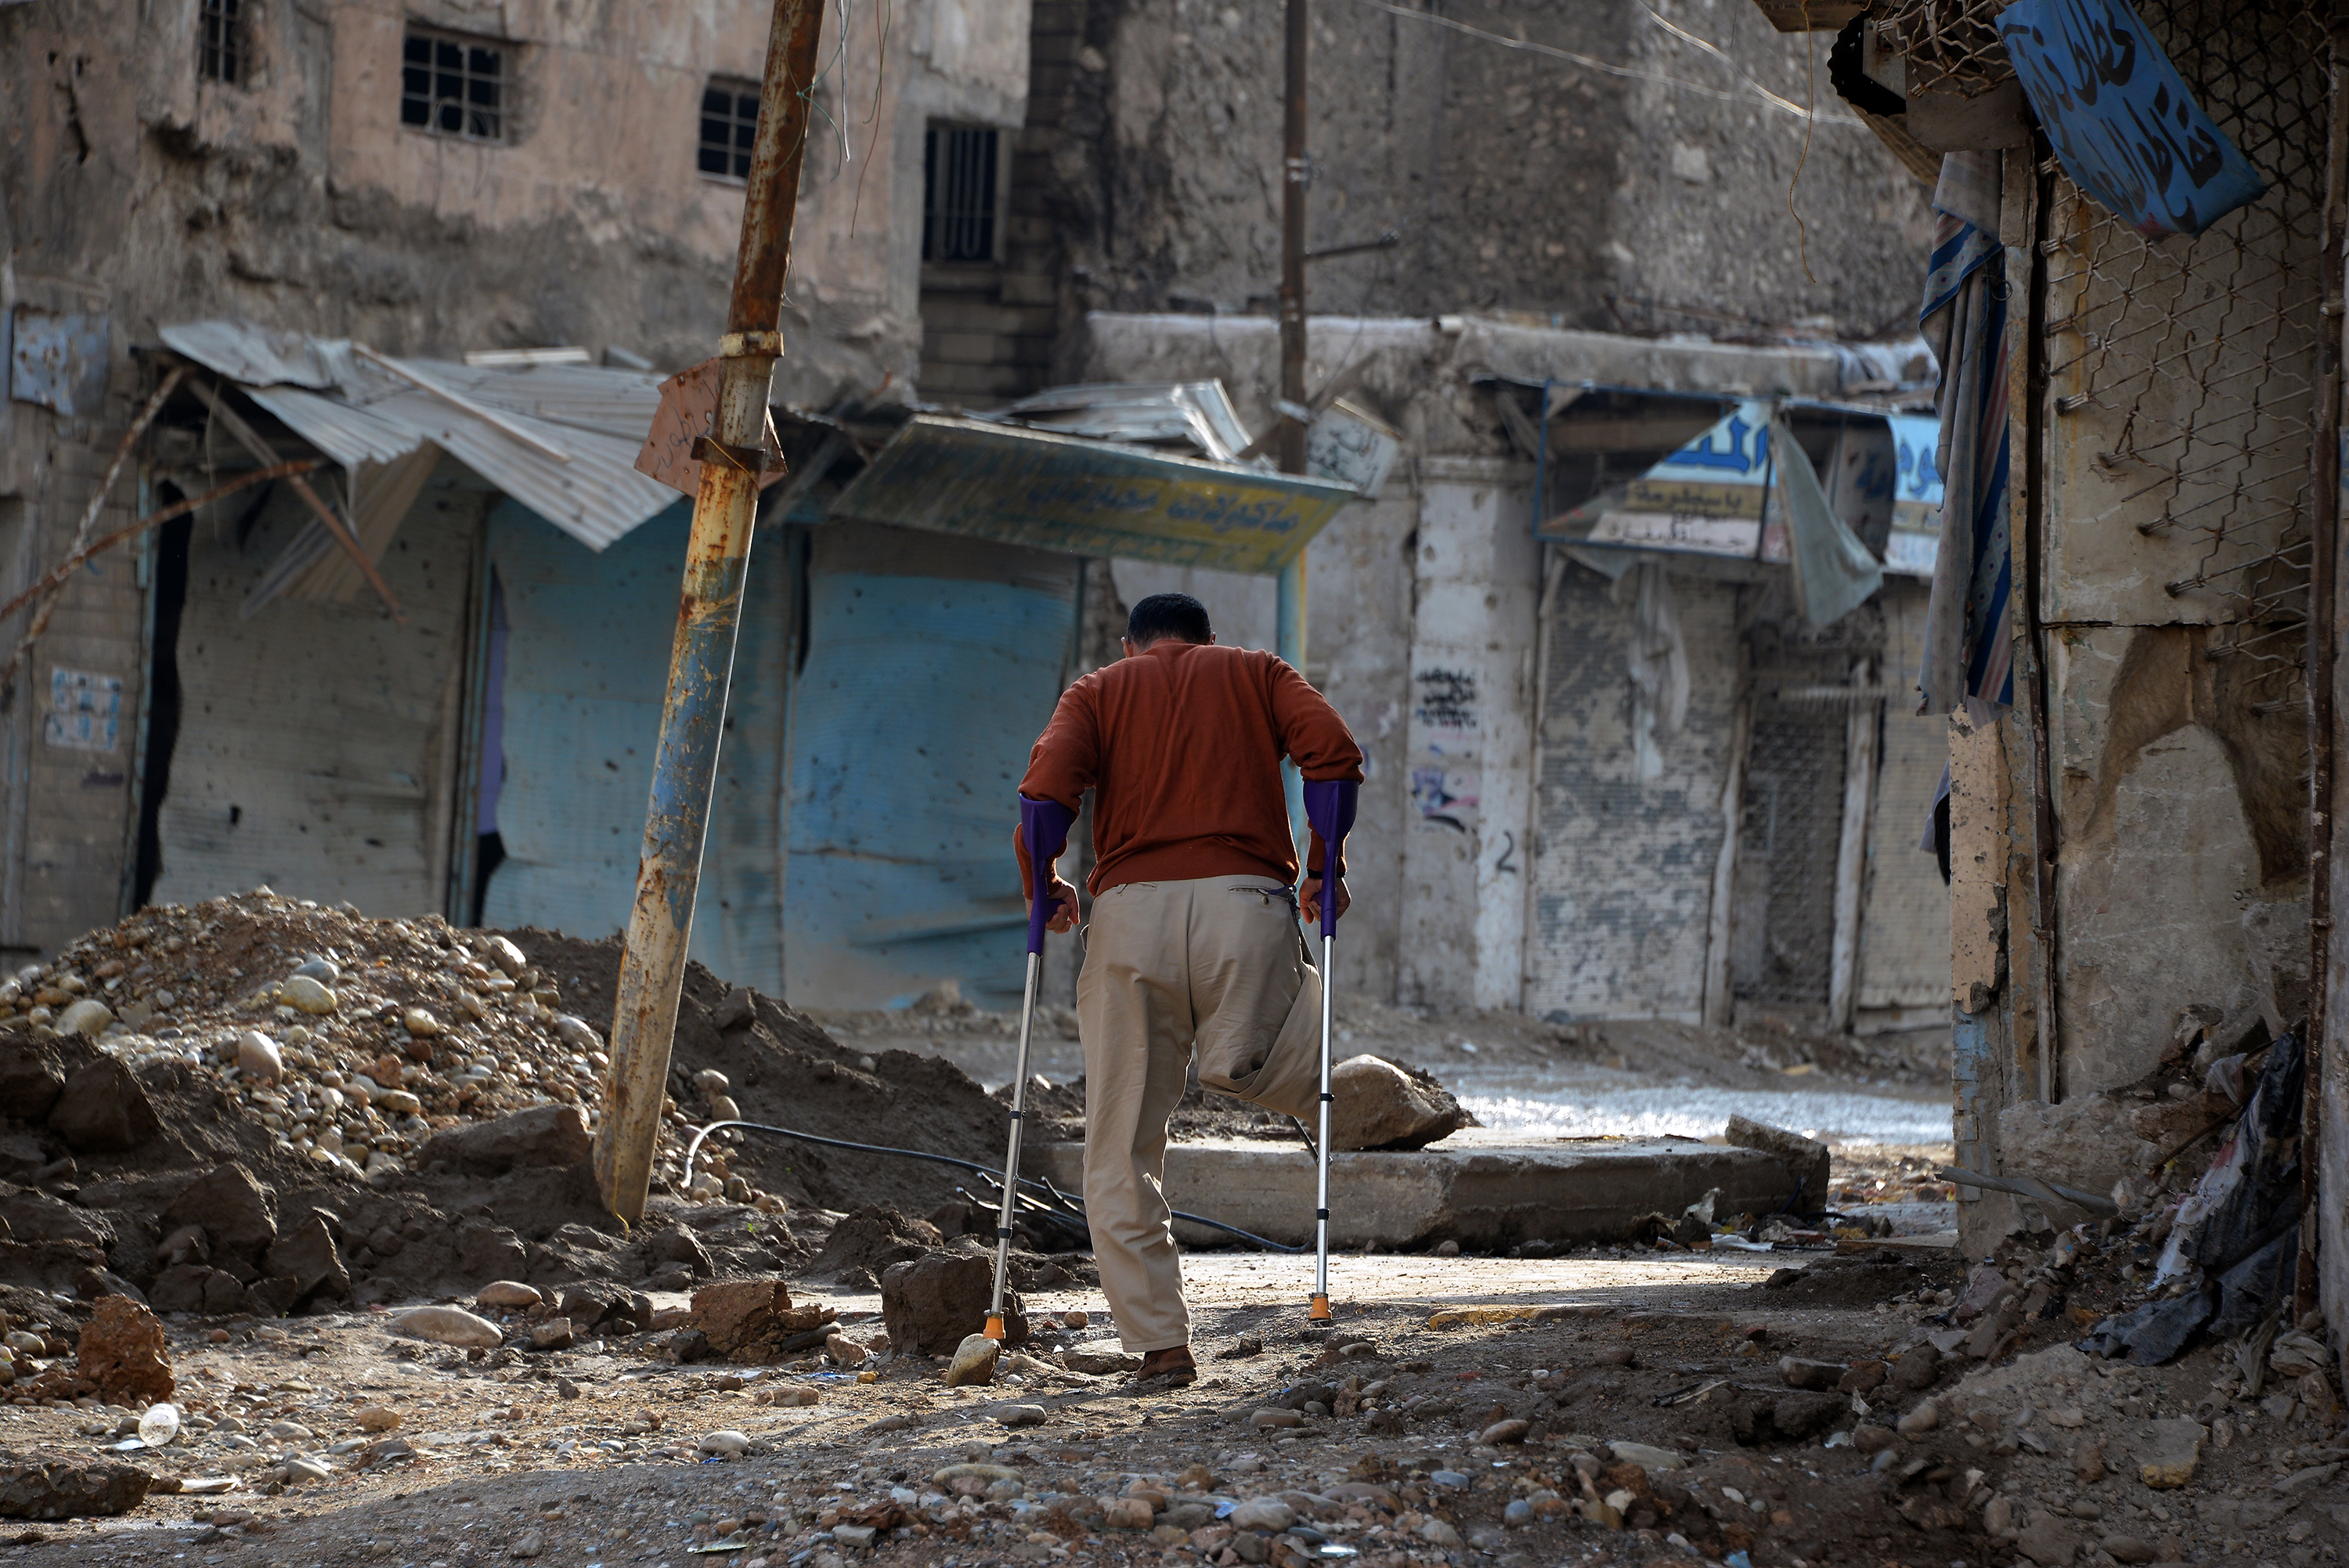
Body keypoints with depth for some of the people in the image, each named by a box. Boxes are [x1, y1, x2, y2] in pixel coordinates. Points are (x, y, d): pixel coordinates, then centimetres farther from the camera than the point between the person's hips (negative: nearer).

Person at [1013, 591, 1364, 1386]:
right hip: (1246, 902, 0)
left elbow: (1047, 787, 0)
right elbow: (1333, 751, 2)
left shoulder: (1099, 691, 19)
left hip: (1132, 911, 0)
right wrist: (1326, 867, 10)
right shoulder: (1257, 674, 21)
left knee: (1121, 1154, 5)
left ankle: (1160, 1343, -1)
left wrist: (1042, 890, 13)